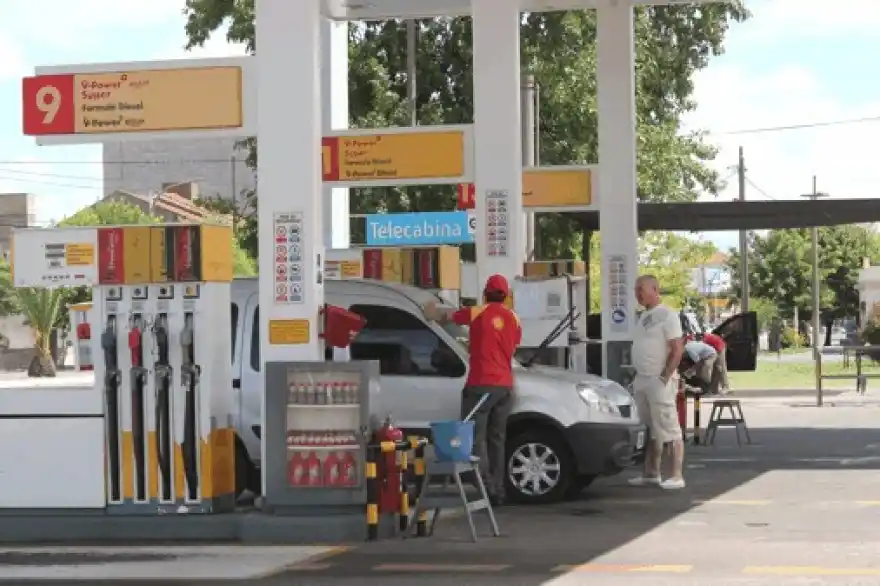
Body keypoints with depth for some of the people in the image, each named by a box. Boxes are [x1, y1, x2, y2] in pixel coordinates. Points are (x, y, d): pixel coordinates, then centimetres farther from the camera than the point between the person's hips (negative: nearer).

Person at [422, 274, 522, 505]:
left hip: (481, 384, -5)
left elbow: (446, 316, 12)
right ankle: (497, 491, 8)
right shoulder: (514, 319, 11)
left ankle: (487, 485, -16)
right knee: (496, 439, 10)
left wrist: (433, 310, 34)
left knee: (476, 437, -5)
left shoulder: (478, 312, -2)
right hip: (505, 386, 5)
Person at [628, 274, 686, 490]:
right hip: (641, 381, 9)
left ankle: (677, 476, -7)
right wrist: (638, 376, 14)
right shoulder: (644, 316, 16)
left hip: (658, 381, -9)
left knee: (670, 430, -7)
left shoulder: (667, 315, -10)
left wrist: (664, 377, -17)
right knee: (648, 430, 12)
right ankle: (651, 474, 18)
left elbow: (678, 350, -15)